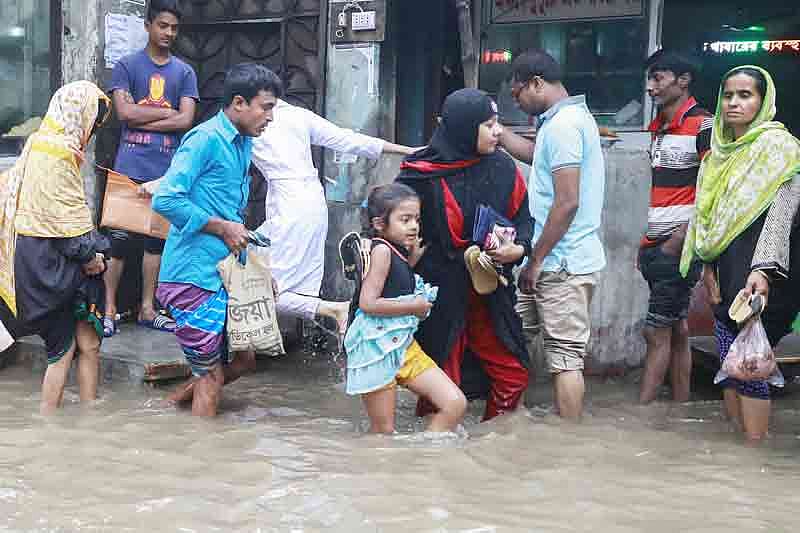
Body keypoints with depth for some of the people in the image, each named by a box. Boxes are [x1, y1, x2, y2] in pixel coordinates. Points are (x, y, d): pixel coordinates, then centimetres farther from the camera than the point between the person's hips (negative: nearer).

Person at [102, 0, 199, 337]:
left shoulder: (184, 72, 10)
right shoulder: (127, 66, 3)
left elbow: (186, 120, -2)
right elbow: (124, 111, -10)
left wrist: (142, 119, -8)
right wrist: (168, 112, -6)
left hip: (166, 170, 3)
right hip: (130, 168, -3)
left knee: (156, 240, 9)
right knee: (118, 239, -2)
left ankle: (147, 309, 18)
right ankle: (109, 309, 4)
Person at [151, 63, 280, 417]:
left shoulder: (244, 143, 14)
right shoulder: (206, 139, -15)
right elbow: (165, 199, -24)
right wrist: (222, 228, -17)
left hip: (225, 274, 9)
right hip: (194, 274, -9)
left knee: (244, 359, 16)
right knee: (211, 376, 1)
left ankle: (174, 404, 31)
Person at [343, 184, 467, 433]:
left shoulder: (400, 252, 12)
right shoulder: (382, 249, -13)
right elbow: (368, 303, -21)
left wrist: (414, 255, 10)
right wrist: (415, 307, -13)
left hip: (405, 346, 8)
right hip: (377, 348, -8)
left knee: (455, 404, -1)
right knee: (383, 431, -1)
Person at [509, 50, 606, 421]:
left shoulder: (562, 125, -16)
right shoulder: (573, 115, 16)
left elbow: (567, 203, -22)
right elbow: (536, 155, 36)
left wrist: (536, 260, -16)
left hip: (561, 264, -11)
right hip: (562, 261, 11)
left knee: (565, 358, -6)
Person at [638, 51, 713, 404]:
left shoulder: (703, 127, -10)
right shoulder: (659, 128, 16)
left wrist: (678, 242, -18)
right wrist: (645, 242, 13)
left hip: (680, 247, -8)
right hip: (657, 247, 8)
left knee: (657, 333, -7)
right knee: (677, 331, 10)